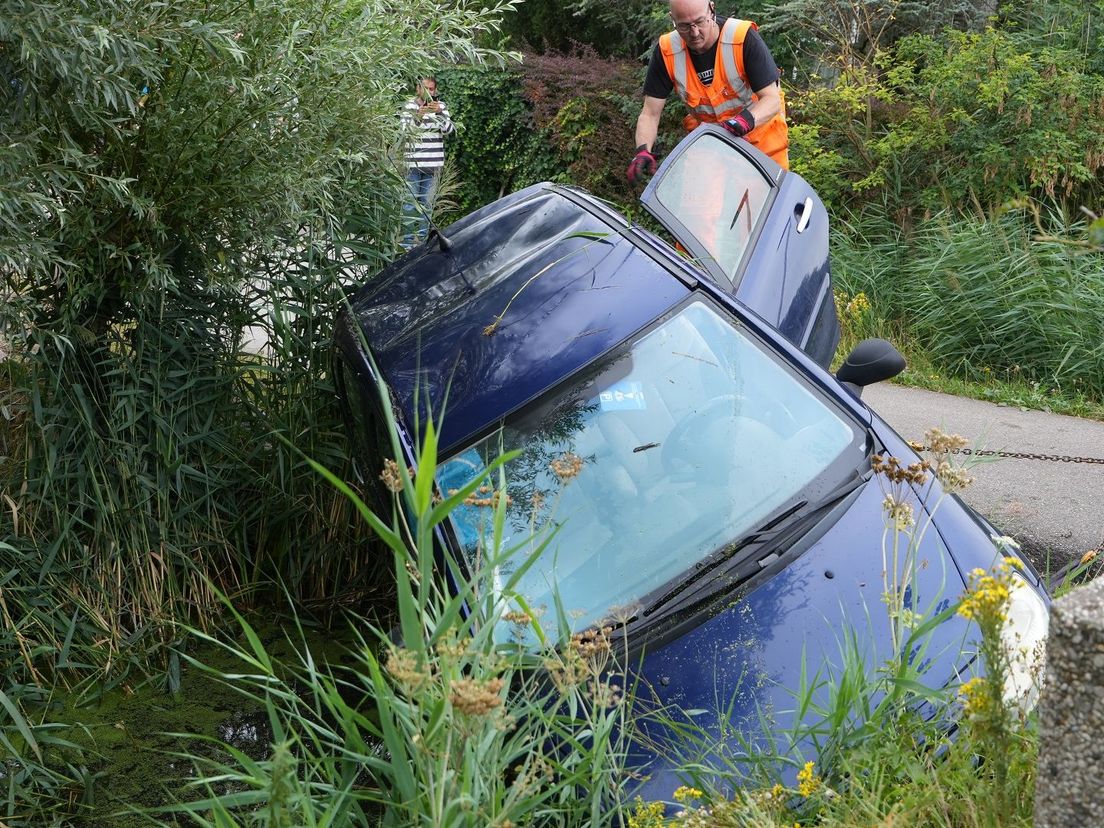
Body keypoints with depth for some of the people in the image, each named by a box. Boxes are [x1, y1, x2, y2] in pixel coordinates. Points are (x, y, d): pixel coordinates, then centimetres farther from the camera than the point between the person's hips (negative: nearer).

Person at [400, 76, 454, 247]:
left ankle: (423, 238, 17)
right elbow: (404, 130, -10)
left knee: (426, 203, 9)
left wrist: (440, 113, -18)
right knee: (410, 202, -4)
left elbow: (449, 129, -2)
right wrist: (417, 116, -25)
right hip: (413, 162, -3)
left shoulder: (440, 106, 8)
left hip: (433, 163, 3)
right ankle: (407, 240, 0)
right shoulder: (409, 106, 0)